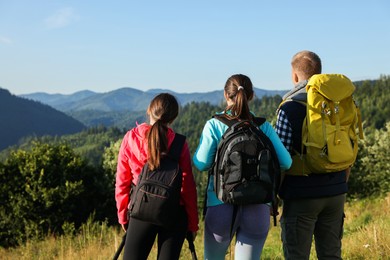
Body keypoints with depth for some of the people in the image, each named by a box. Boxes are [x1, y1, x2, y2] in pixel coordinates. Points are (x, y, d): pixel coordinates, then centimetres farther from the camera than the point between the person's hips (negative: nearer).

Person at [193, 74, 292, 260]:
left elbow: (201, 164, -8)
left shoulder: (214, 125, -5)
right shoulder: (263, 127, 1)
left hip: (221, 205, -1)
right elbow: (285, 162, -2)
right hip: (258, 208, 1)